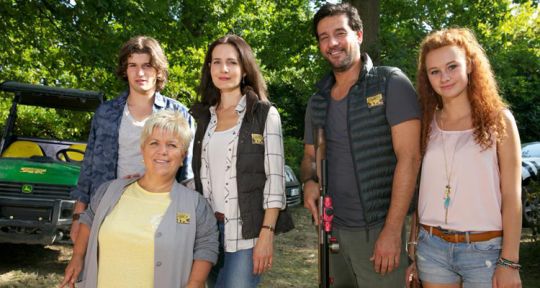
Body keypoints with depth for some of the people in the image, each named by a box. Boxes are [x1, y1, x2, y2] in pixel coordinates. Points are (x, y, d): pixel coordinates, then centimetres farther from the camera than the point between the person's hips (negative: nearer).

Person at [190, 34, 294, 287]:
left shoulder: (265, 114, -2)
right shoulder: (202, 116, 10)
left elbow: (275, 178, -8)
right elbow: (197, 175, 13)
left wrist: (266, 235, -15)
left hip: (246, 230, -4)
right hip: (207, 228, 4)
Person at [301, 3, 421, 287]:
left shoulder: (391, 83, -7)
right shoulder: (317, 102, 8)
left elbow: (409, 157, -14)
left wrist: (393, 230, -19)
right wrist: (309, 181, -6)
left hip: (378, 229, -5)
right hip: (332, 228, 5)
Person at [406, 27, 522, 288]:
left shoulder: (498, 120, -3)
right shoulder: (427, 124, 4)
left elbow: (512, 195, -5)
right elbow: (419, 189, 5)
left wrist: (509, 262, -7)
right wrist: (412, 249, 4)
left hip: (484, 249, -2)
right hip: (432, 246, 2)